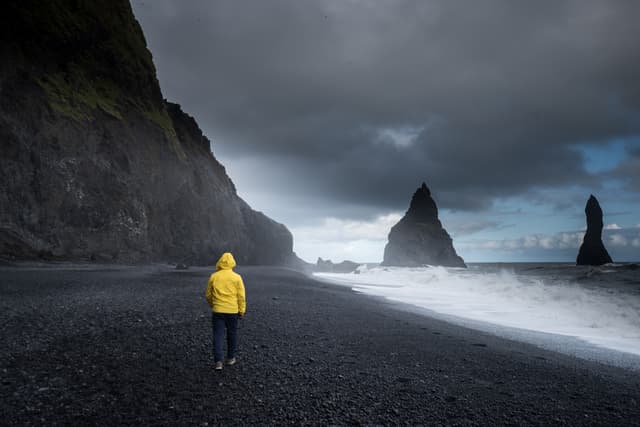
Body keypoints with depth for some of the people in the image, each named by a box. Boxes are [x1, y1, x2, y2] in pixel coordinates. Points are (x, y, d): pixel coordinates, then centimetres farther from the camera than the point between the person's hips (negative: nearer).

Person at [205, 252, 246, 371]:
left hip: (217, 311, 0)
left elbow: (208, 295, 6)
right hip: (232, 311, 0)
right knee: (232, 334, 15)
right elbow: (241, 296, -5)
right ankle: (230, 358, 25)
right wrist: (242, 311, 3)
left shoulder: (213, 276, -1)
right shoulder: (237, 277, -5)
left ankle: (218, 361, -5)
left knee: (218, 335, 3)